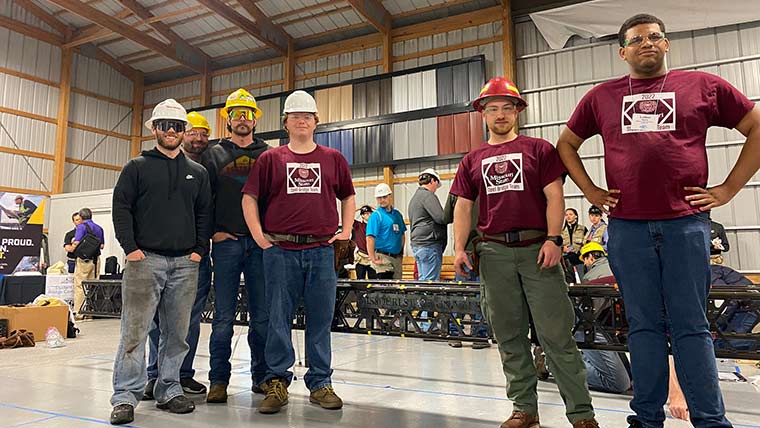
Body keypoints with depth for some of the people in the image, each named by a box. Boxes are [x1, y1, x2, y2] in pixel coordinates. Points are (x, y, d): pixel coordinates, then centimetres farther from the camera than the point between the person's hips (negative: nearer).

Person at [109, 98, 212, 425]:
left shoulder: (197, 173, 15)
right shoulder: (137, 167, 8)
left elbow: (204, 213, 13)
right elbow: (121, 207, 1)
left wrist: (199, 250, 2)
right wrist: (130, 247, -8)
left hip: (186, 264, 3)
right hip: (145, 259, -3)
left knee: (177, 333, 8)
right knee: (135, 330, -5)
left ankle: (169, 390, 19)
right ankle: (126, 397, 4)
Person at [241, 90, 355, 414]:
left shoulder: (333, 159, 12)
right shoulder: (270, 159, 8)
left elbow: (348, 196, 20)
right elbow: (249, 197, 6)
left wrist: (346, 231, 10)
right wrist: (259, 236, -2)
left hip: (322, 250, 1)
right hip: (280, 251, -1)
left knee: (321, 319, 6)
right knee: (278, 319, 4)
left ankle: (320, 384, 18)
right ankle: (277, 383, 17)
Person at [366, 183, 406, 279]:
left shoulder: (397, 214, 12)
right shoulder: (376, 216, -8)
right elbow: (370, 238, -15)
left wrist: (401, 253, 15)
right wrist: (373, 259, -19)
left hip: (397, 257, 7)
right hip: (383, 257, -7)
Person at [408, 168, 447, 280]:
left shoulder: (414, 197, 21)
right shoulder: (428, 195, -10)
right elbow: (441, 217, -18)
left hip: (416, 244, 10)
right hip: (429, 245, -10)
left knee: (422, 279, 12)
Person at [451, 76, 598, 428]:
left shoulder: (539, 149, 7)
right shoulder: (472, 161, 15)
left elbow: (554, 196, 1)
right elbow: (463, 207, 12)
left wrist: (553, 239, -11)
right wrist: (459, 248, 0)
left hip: (537, 248, -3)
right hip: (494, 253, 3)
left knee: (556, 332, -3)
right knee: (509, 335, 8)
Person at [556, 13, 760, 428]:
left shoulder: (703, 86, 9)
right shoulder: (601, 97, 12)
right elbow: (566, 145, 20)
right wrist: (590, 191, 9)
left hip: (686, 223, -1)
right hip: (627, 227, 1)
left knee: (690, 326, 3)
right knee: (644, 325, 8)